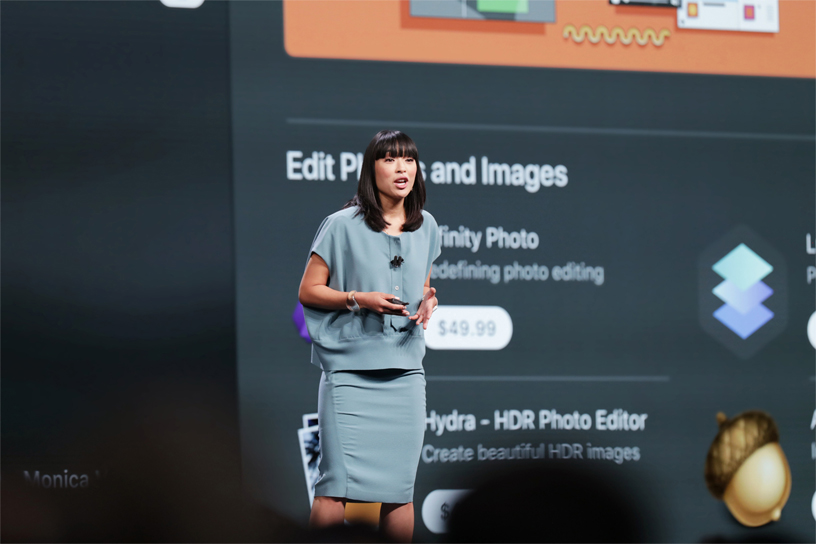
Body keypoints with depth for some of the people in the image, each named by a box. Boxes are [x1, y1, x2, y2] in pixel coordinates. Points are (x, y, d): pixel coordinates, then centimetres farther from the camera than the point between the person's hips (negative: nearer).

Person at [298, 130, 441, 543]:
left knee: (400, 488, 4)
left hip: (405, 371, 4)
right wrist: (358, 299, -14)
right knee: (337, 484, -11)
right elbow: (308, 291, 0)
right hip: (350, 368, -4)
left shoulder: (426, 227, 11)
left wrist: (428, 301, 1)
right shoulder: (343, 226, -3)